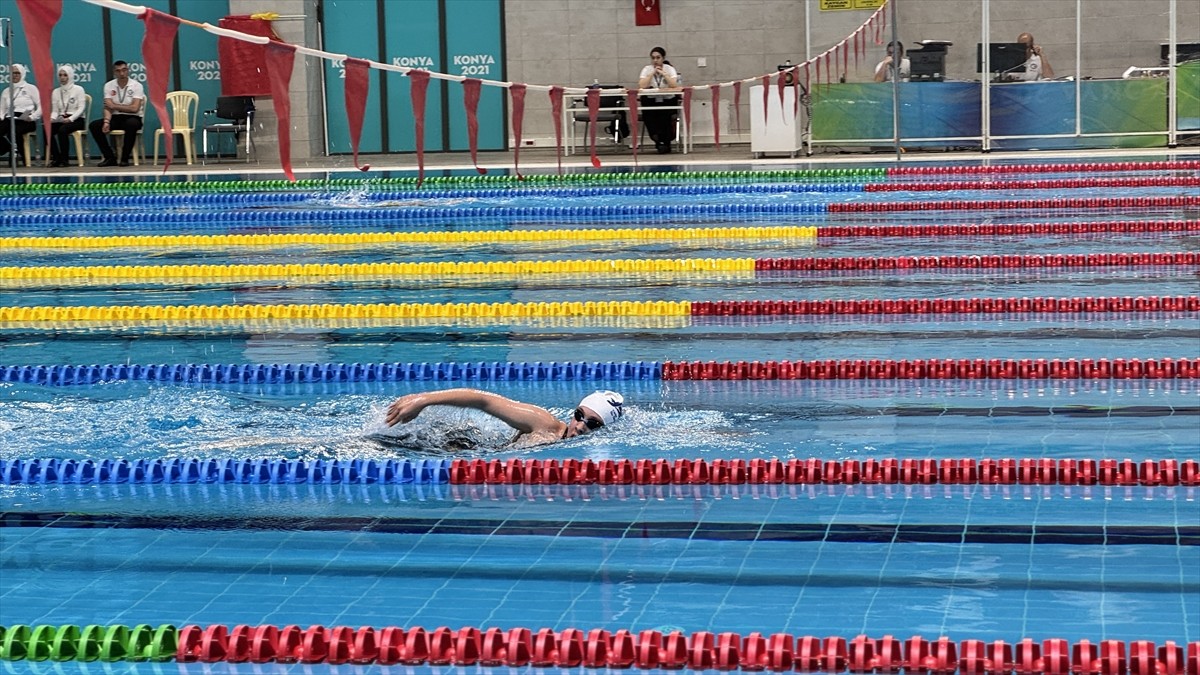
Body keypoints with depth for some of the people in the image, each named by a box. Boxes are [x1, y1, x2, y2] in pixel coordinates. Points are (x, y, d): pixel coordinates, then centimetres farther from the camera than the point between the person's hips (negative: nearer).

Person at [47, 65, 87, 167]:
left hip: (76, 120, -4)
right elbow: (54, 110, 11)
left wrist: (70, 119, -20)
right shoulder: (56, 92, 15)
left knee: (62, 130, -36)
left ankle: (64, 159, -25)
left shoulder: (78, 89, 2)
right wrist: (52, 118, -12)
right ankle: (56, 158, -18)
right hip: (61, 120, 4)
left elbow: (81, 108, -6)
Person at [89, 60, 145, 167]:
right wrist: (106, 122, -24)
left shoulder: (136, 86, -7)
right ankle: (110, 157, -12)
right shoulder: (109, 86, 3)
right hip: (115, 118, 4)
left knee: (131, 124, -39)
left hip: (132, 118, -4)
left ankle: (125, 158, -23)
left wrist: (115, 106, -9)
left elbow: (134, 108, -15)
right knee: (94, 126, -19)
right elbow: (108, 107, -6)